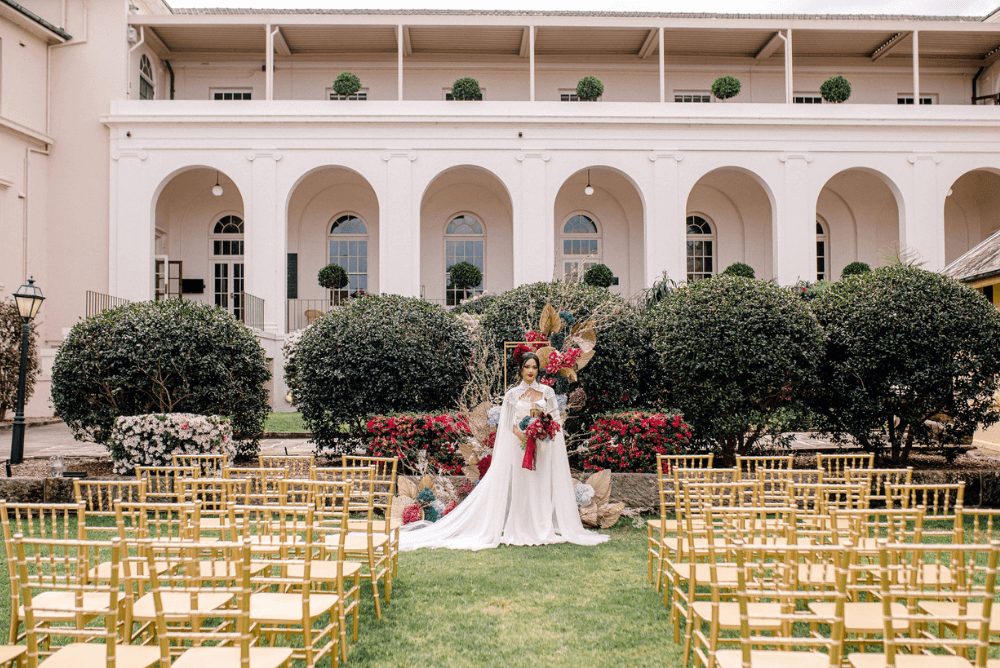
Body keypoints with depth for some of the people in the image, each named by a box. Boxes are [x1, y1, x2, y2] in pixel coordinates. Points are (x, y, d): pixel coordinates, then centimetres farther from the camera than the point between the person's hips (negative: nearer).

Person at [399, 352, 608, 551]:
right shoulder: (513, 394, 6)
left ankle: (545, 529, 6)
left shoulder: (547, 392, 8)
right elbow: (507, 423, 5)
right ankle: (522, 530, 1)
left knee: (543, 483, 0)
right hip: (520, 445, -1)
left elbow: (555, 419, 9)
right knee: (520, 486, -2)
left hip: (543, 444, 1)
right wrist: (519, 432, -13)